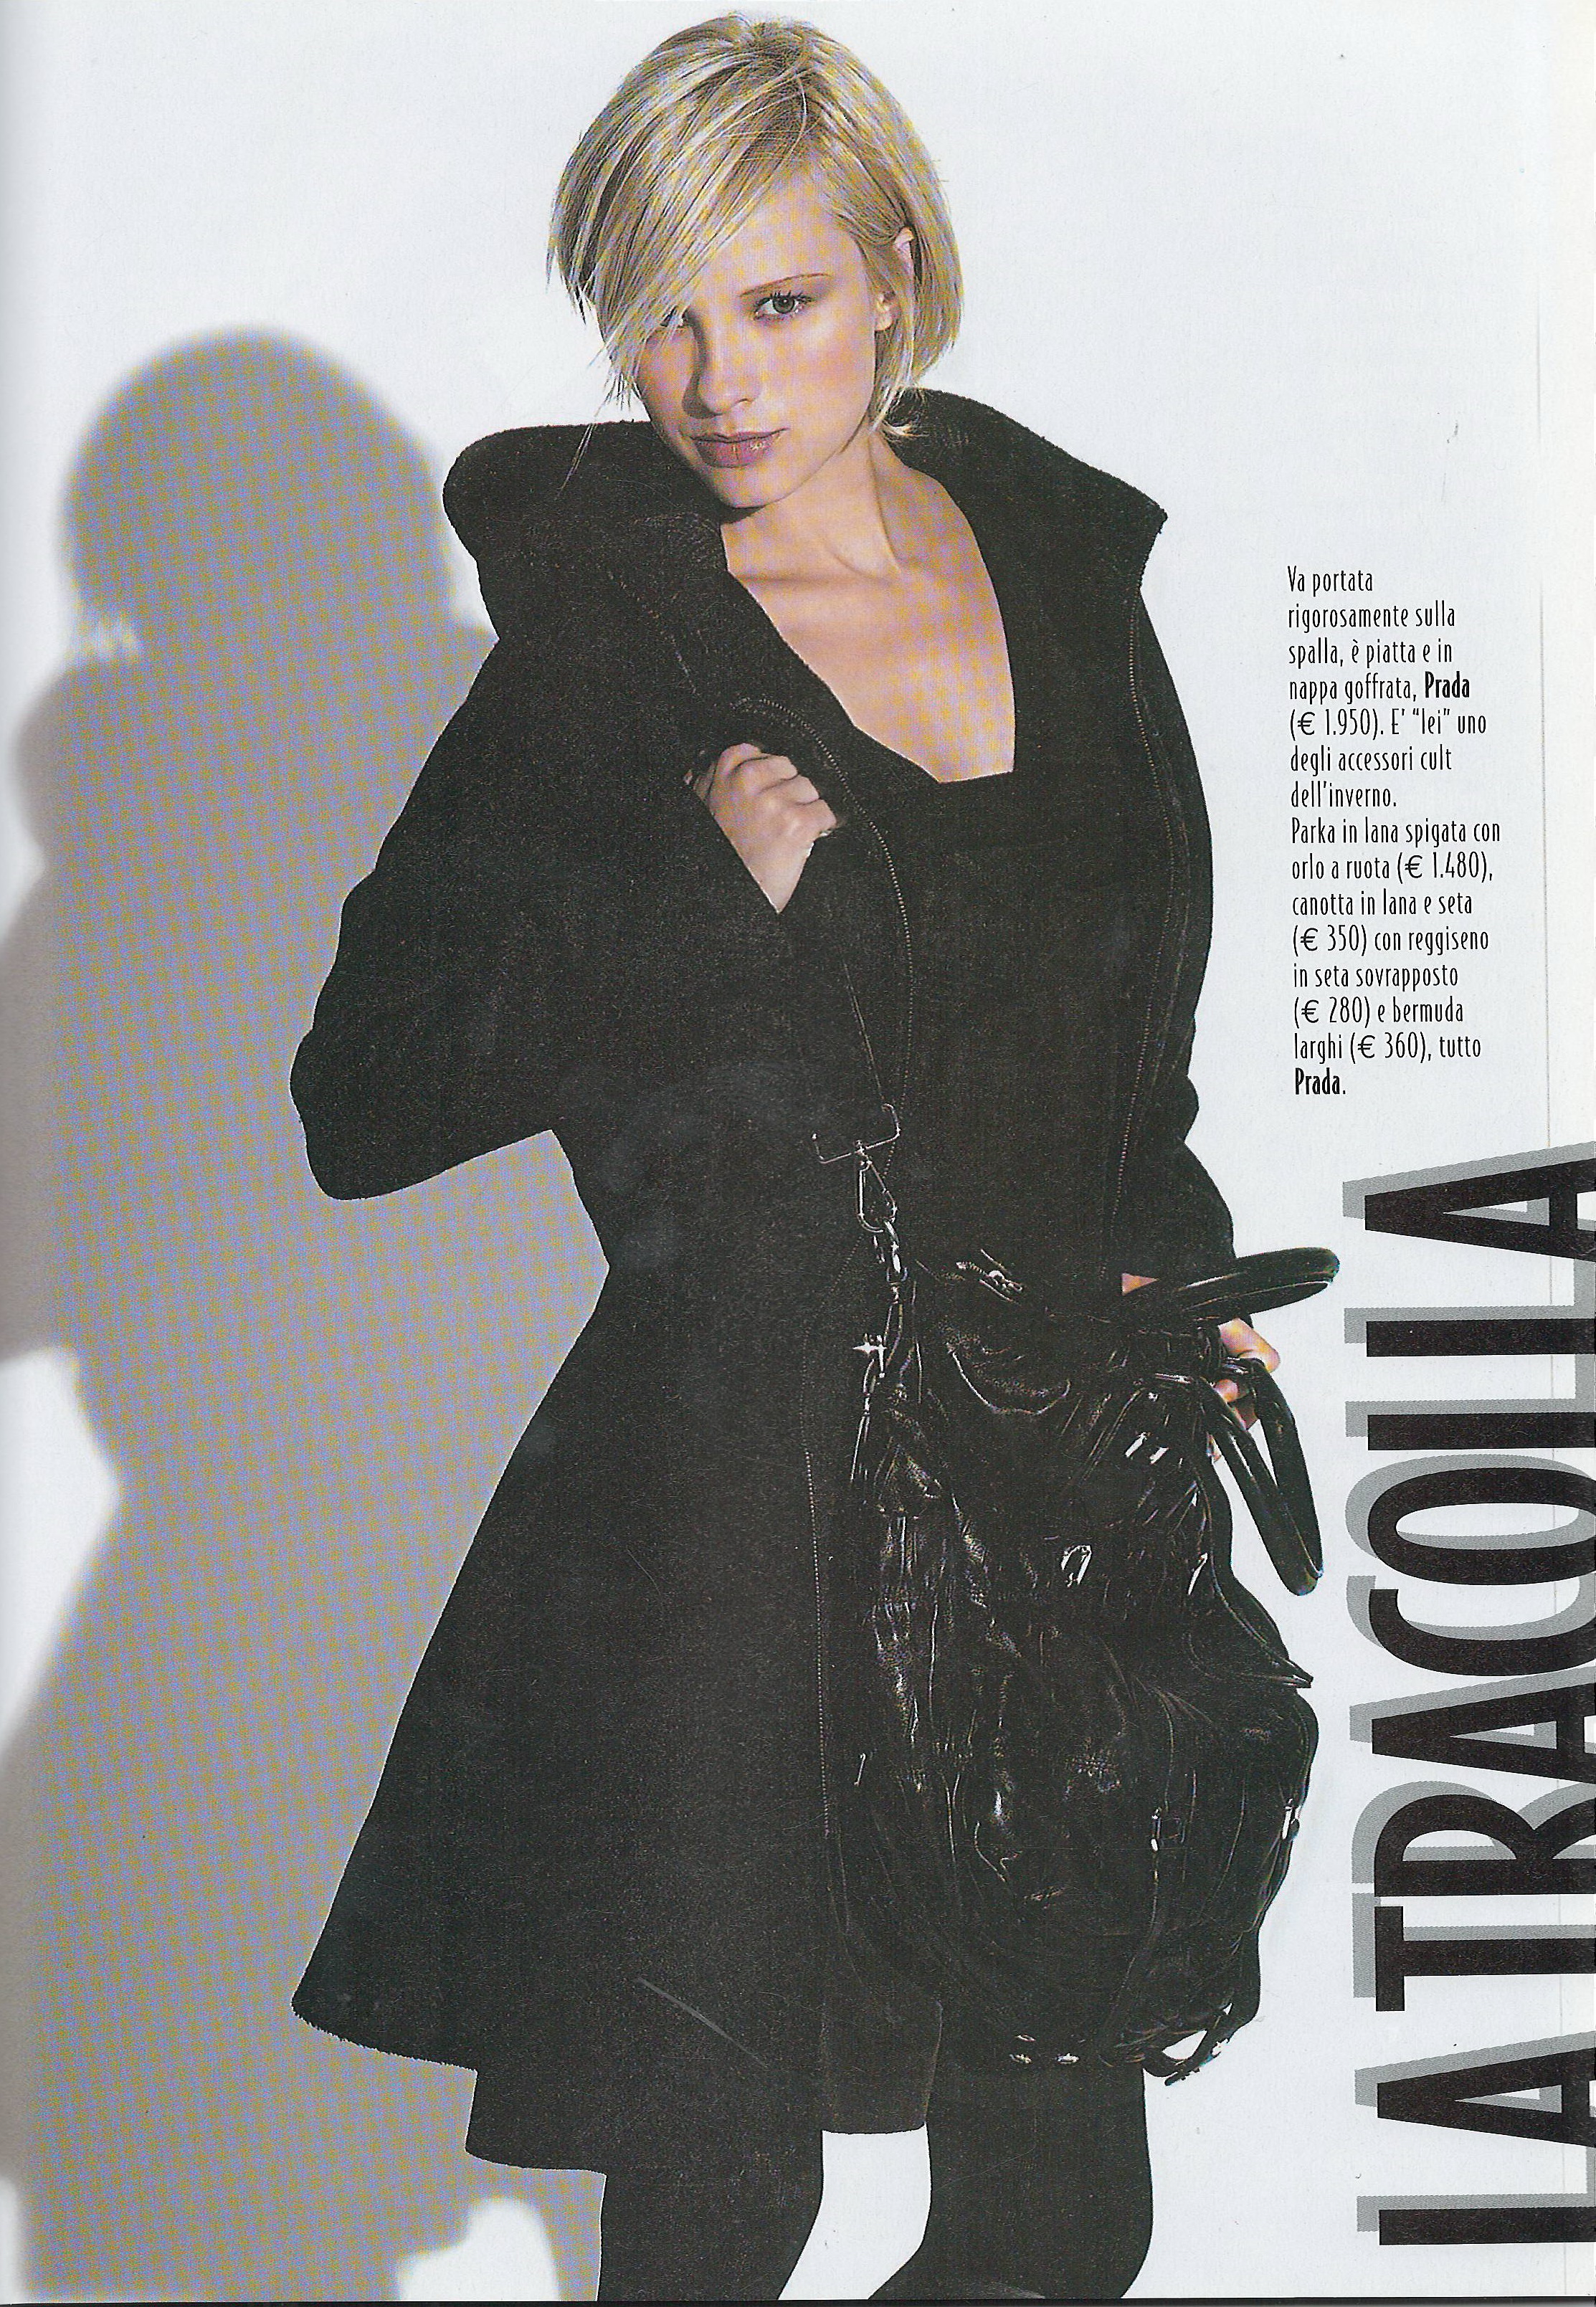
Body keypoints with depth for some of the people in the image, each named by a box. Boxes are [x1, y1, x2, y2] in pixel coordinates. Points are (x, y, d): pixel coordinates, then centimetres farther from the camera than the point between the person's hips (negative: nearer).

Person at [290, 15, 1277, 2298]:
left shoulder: (1061, 551, 8)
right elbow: (365, 1103, -11)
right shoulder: (603, 654, -8)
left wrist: (1155, 1251, 5)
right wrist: (698, 889, -18)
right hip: (752, 1496, -5)